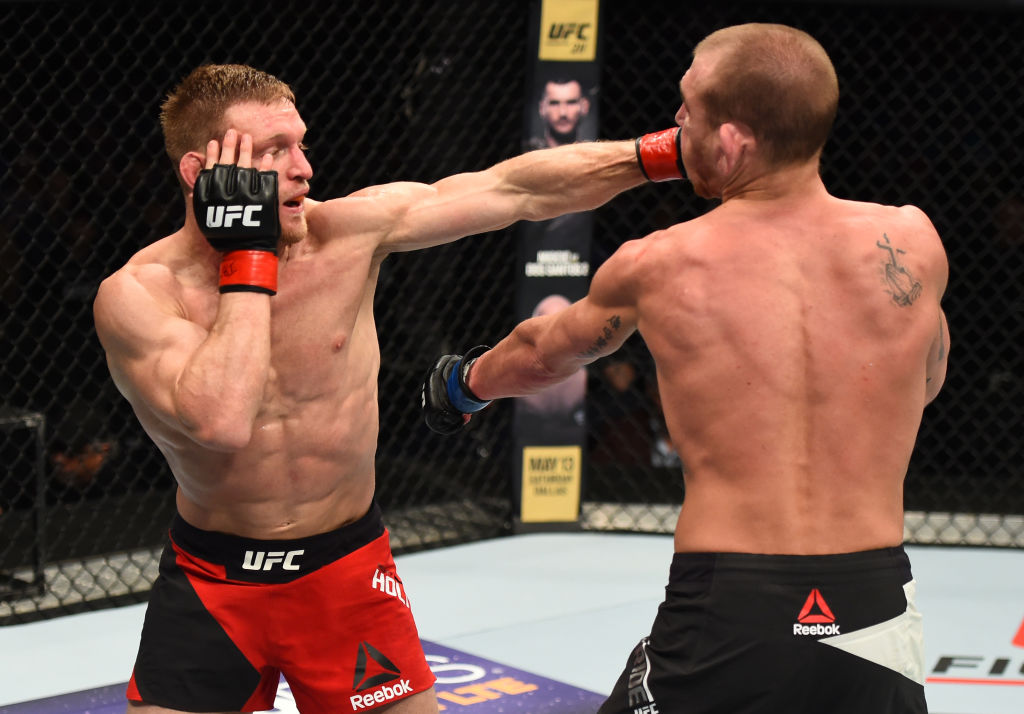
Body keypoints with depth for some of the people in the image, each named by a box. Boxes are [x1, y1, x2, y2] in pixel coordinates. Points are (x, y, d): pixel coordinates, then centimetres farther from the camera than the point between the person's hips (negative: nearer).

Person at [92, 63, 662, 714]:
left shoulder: (349, 231, -11)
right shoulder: (137, 294, -18)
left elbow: (516, 189, -11)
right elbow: (221, 421, -33)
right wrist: (248, 257, -26)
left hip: (346, 569, 2)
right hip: (211, 583, -1)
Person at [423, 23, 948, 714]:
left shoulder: (654, 268, -2)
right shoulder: (911, 242, -2)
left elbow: (540, 353, 20)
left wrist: (466, 382, 41)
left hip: (726, 612, -1)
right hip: (878, 610, 2)